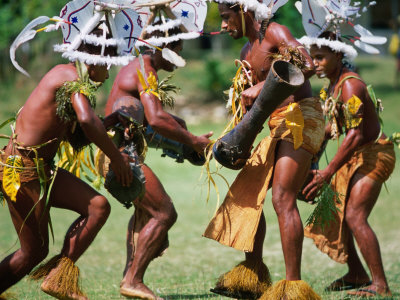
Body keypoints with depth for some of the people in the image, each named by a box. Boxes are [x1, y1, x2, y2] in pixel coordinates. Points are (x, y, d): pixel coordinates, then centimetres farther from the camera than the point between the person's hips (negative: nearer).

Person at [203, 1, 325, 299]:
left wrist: (261, 87, -28)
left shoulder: (274, 33, -10)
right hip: (278, 124, 10)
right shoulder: (247, 53, 18)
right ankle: (253, 273, 24)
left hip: (301, 116, -10)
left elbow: (307, 66, -26)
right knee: (248, 190, 13)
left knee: (283, 198, -19)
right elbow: (251, 104, 23)